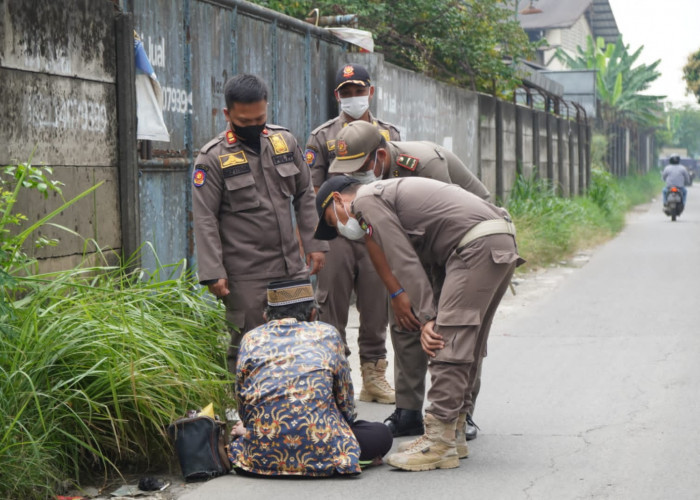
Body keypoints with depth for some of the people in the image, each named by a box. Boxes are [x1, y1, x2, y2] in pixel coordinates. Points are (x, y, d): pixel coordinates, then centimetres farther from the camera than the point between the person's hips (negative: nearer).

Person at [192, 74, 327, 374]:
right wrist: (213, 273, -15)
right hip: (245, 276, -5)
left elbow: (305, 195, 15)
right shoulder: (213, 158, -7)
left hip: (292, 266, 5)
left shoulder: (284, 141, 8)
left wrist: (314, 243, 8)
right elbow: (205, 220, -9)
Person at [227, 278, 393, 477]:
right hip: (318, 452, -4)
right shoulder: (326, 333, 9)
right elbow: (344, 397, 16)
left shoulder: (251, 339, 12)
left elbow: (242, 400, 16)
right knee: (381, 434, 17)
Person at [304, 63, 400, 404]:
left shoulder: (389, 135, 13)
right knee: (332, 310, -1)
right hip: (336, 234, -2)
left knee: (376, 308, 7)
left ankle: (374, 376, 17)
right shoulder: (322, 138, 6)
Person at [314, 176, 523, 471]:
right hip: (503, 241, 10)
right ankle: (454, 435, 20)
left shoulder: (366, 200, 1)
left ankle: (439, 444, -10)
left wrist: (426, 318, -8)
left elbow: (405, 261, -8)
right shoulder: (389, 193, 30)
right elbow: (420, 260, 23)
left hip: (479, 246, -10)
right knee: (463, 347, 14)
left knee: (448, 344, -10)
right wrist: (427, 318, 13)